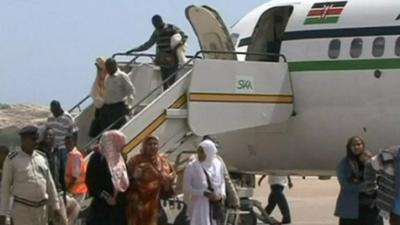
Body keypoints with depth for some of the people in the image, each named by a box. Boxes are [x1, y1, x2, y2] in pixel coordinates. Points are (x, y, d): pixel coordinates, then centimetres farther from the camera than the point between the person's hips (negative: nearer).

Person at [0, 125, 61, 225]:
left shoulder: (41, 158, 8)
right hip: (22, 207, -5)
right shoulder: (12, 160, -6)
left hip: (41, 207, 5)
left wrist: (55, 205, 14)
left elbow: (49, 183, 14)